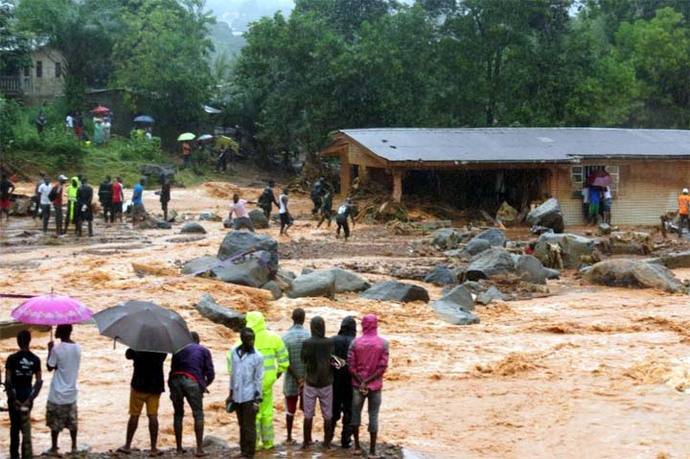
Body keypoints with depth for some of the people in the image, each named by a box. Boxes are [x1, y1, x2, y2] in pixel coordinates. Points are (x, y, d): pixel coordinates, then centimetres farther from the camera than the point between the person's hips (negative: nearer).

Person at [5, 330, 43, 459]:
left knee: (15, 426, 10)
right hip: (28, 396, 2)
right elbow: (39, 381, -5)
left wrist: (13, 399, -9)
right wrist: (30, 399, -5)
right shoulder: (35, 360, -3)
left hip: (15, 396, -2)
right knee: (26, 427, 13)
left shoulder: (12, 358, -12)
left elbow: (7, 381, -14)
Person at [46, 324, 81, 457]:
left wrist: (49, 350, 1)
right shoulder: (77, 348, -1)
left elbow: (50, 367, -7)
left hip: (57, 393, -5)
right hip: (71, 392, 5)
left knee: (55, 422, 7)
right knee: (72, 421, 15)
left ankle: (54, 448, 14)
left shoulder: (57, 349, -18)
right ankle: (74, 446, 22)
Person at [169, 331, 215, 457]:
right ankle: (199, 449, -3)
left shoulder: (178, 349, 23)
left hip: (175, 380, 3)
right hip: (192, 382, -2)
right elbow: (210, 373, 9)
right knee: (198, 415, 5)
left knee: (178, 414, 15)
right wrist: (205, 385, 26)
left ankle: (179, 448, 16)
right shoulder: (204, 351, 16)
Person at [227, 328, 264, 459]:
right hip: (237, 396, 5)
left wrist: (257, 399, -11)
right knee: (242, 426, 12)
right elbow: (233, 374, 13)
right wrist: (231, 394, 14)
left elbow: (259, 379, -7)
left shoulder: (257, 357, -9)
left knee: (249, 427, -2)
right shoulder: (234, 352, 6)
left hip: (250, 397, -5)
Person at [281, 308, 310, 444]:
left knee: (290, 410, 11)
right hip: (308, 379, 0)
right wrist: (305, 378, -5)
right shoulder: (309, 336, -9)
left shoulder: (286, 336, -8)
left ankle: (289, 437, 17)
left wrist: (297, 378, -8)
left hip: (291, 380, 1)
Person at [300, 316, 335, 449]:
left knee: (308, 415, 8)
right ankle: (327, 442, 14)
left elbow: (303, 360, 1)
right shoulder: (330, 343, -10)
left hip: (310, 383, 0)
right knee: (327, 415, 10)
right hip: (326, 383, 1)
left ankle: (306, 441, 13)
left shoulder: (307, 343, -11)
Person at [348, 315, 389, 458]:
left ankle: (357, 446, 19)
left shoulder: (355, 342, -6)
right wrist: (367, 381, -11)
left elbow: (351, 365, -9)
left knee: (356, 413, 15)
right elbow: (382, 367, -12)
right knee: (373, 416, 4)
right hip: (375, 385, 0)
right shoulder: (383, 343, -6)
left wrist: (361, 382, -6)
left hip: (358, 385, 1)